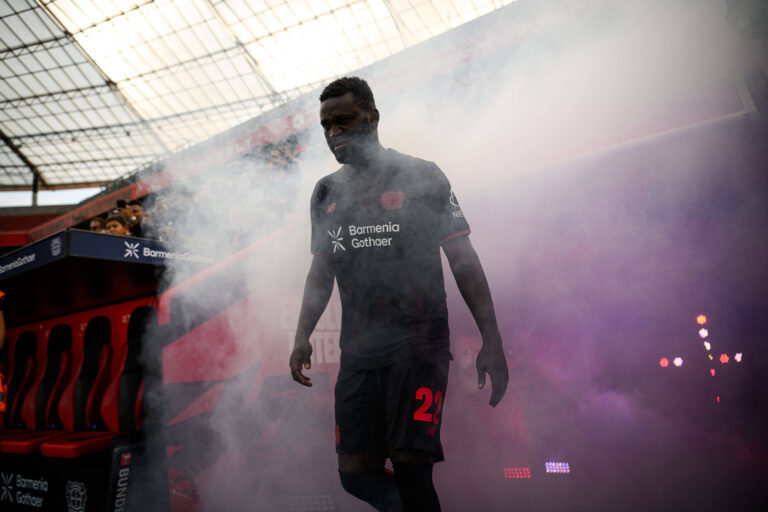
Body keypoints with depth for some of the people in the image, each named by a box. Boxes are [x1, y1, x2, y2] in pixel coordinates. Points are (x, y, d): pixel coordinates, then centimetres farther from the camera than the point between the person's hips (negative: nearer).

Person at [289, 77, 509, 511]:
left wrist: (492, 341, -8)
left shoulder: (421, 176, 1)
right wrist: (302, 337, 7)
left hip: (418, 342, -4)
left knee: (409, 464, -14)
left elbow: (463, 260, -1)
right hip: (358, 349, 5)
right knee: (356, 473, 1)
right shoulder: (326, 193, 15)